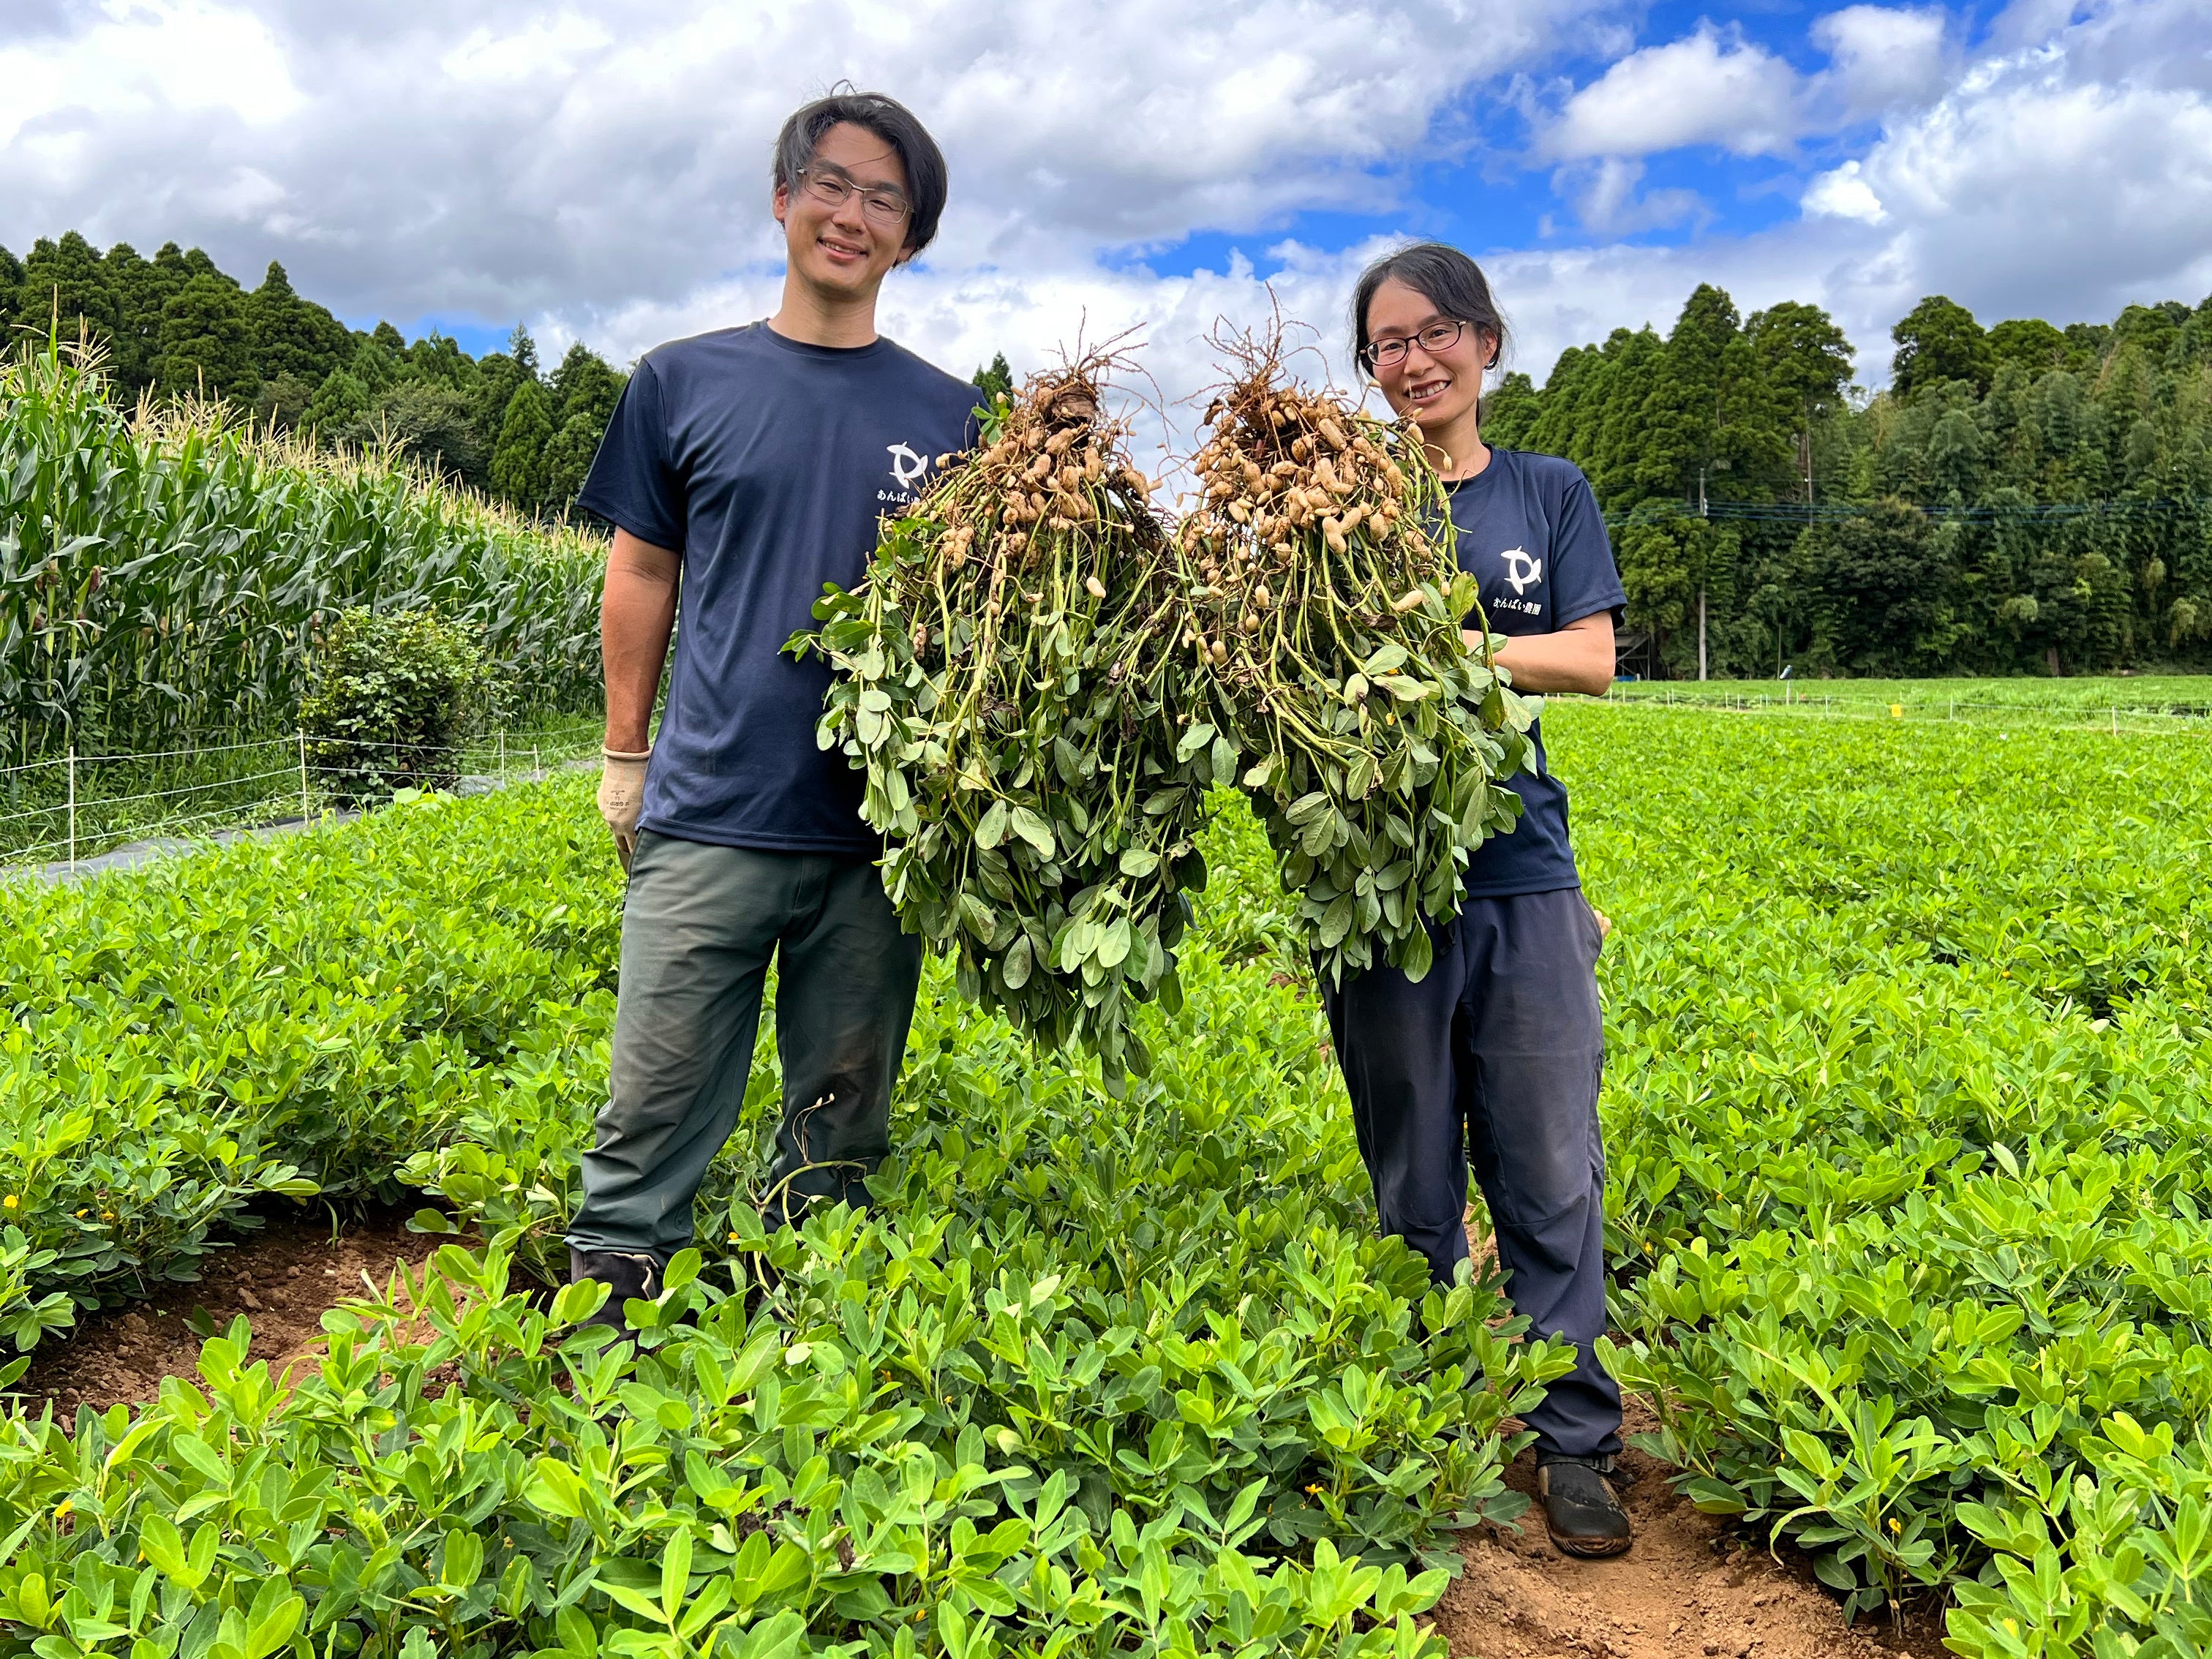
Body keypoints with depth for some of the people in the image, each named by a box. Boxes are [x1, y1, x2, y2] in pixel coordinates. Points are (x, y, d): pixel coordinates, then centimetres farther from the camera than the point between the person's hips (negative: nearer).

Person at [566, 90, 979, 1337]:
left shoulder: (948, 417, 10)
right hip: (709, 818, -1)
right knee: (652, 1122, 1)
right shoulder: (685, 382, 8)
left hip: (879, 831, 1)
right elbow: (643, 575, 13)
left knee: (841, 1133, 10)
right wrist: (624, 754, 11)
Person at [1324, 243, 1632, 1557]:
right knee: (1410, 1173, 8)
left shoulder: (1550, 495, 12)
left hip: (1522, 870, 1)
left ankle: (1575, 1441, 17)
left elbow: (1593, 659, 0)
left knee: (1552, 1173, 2)